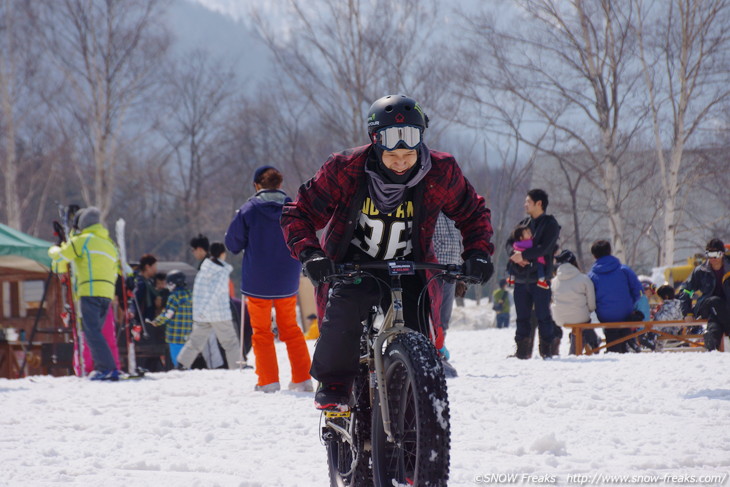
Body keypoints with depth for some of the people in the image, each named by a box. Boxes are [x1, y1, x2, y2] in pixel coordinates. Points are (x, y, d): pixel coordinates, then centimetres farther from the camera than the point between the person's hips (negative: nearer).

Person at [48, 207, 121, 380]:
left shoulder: (82, 240, 1)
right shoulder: (110, 244, 24)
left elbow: (59, 256, 6)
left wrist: (54, 249, 30)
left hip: (90, 291, -8)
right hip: (108, 293, 8)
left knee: (91, 331, -12)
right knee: (95, 332, 13)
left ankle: (107, 368, -21)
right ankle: (101, 367, 6)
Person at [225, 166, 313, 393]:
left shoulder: (249, 210, -12)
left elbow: (233, 243, -7)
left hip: (257, 283, -3)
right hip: (287, 281, 3)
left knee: (261, 332, 10)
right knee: (290, 329, 17)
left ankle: (268, 381, 3)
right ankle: (302, 379, 12)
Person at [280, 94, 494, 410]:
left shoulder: (441, 172, -13)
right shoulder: (344, 169, -19)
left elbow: (472, 213, 4)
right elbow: (299, 213, -10)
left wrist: (478, 252, -14)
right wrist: (309, 253, -28)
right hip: (352, 263, -2)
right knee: (344, 306, -32)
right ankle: (332, 386, -13)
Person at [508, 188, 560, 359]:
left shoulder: (550, 224, -2)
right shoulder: (524, 223, 18)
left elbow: (544, 248, -14)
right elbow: (510, 242, 14)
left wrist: (524, 255, -19)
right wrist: (515, 253, -8)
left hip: (540, 278, -6)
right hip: (521, 279, 6)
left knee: (543, 316, -6)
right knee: (522, 317, 7)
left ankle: (547, 350, -1)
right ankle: (523, 350, 11)